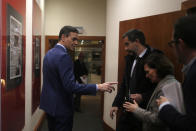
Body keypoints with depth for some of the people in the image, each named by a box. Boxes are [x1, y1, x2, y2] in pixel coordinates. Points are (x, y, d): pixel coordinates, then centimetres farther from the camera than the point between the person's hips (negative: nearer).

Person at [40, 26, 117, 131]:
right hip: (60, 107, -9)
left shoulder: (49, 53, 7)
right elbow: (71, 86, -28)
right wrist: (98, 87, -29)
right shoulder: (63, 56, -22)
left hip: (48, 103, 9)